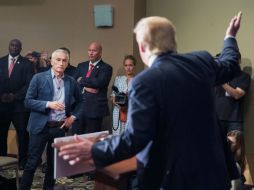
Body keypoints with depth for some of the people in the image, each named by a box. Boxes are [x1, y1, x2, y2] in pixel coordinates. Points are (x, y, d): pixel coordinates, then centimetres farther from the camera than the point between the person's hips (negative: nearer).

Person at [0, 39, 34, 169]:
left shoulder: (26, 63, 2)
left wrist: (15, 96, -12)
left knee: (22, 134, -2)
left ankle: (23, 161, 7)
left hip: (19, 103, -2)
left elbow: (29, 84, -5)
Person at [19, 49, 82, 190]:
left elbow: (81, 101, 18)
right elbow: (28, 101, -7)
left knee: (54, 163, 12)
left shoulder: (71, 82, 5)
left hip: (60, 128, 4)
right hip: (41, 127, -3)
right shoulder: (39, 78, -5)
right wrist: (48, 104, -19)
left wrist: (74, 116, 5)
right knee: (32, 163, 1)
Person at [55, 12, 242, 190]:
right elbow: (230, 65, 22)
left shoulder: (145, 81, -19)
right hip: (211, 167, 6)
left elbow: (136, 138, -20)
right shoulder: (202, 60, 0)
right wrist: (230, 37, 41)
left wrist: (94, 151, -8)